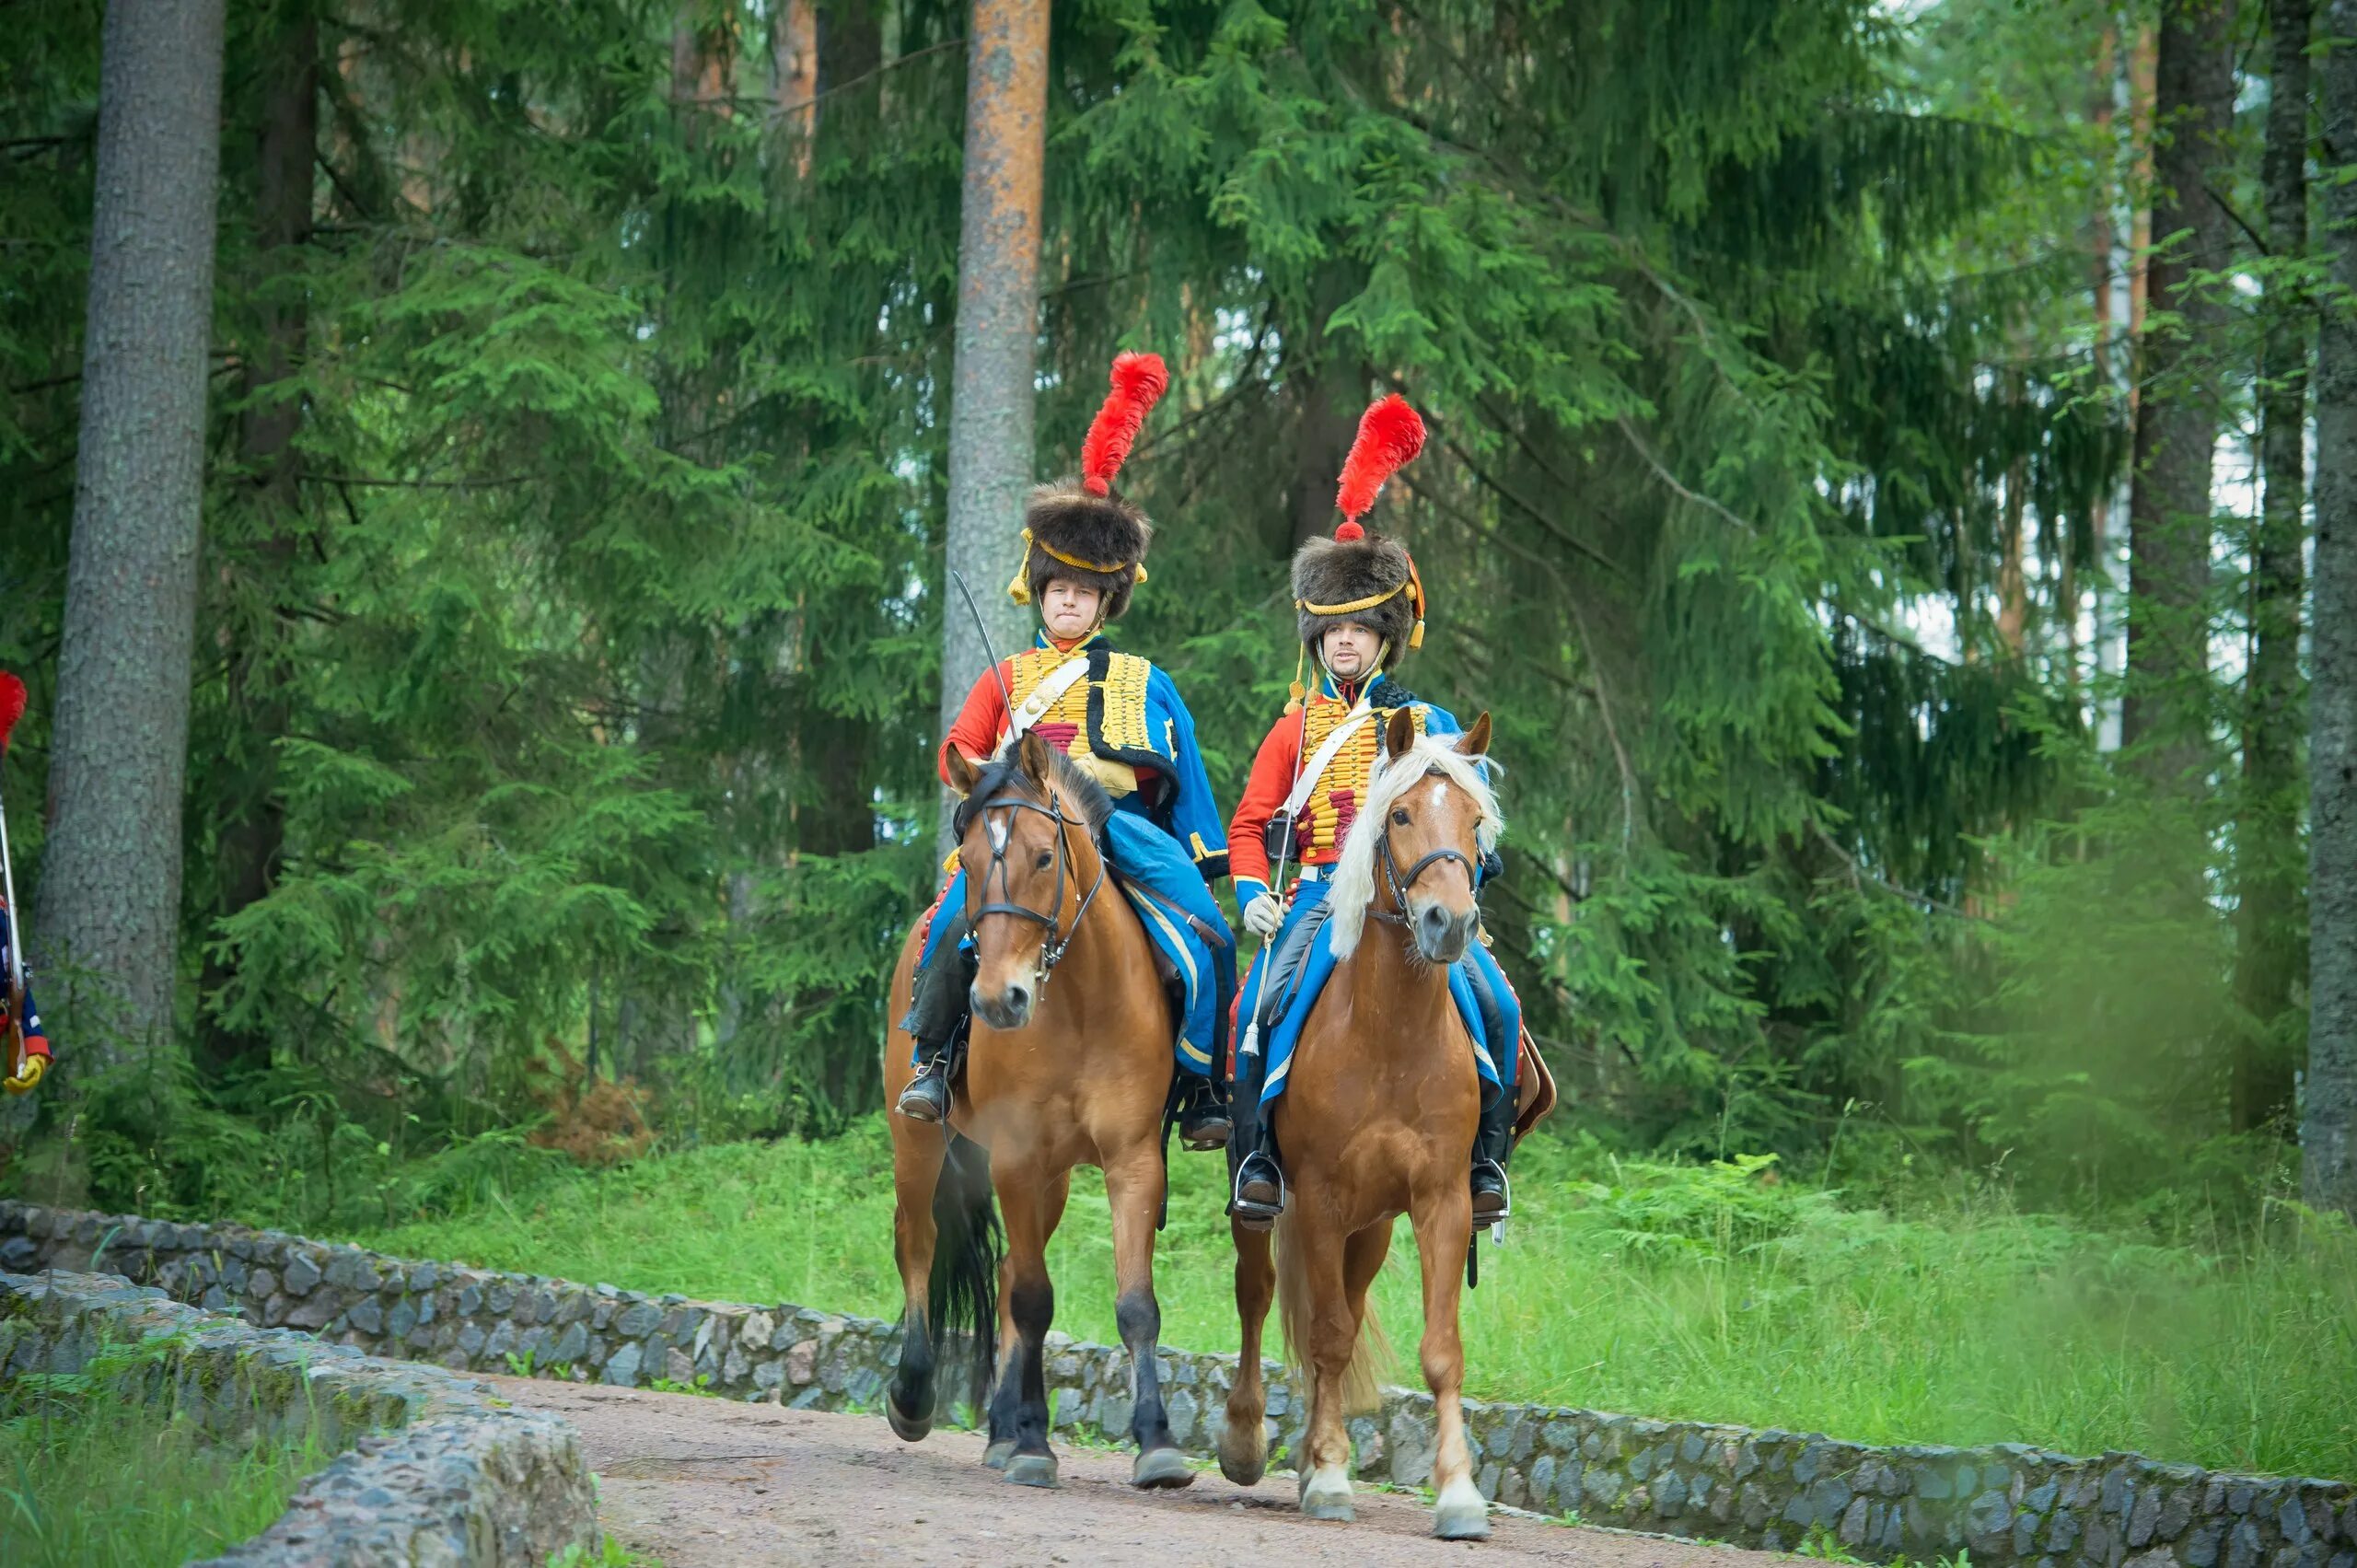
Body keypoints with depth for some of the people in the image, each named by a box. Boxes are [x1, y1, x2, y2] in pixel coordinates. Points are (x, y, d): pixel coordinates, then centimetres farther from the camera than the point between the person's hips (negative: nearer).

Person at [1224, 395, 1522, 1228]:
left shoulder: (1431, 727, 14)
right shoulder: (1296, 727, 14)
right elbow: (1250, 823, 12)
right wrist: (1253, 892, -6)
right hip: (1318, 899, 0)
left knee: (1495, 1004, -22)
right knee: (1259, 1003, -27)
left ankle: (1485, 1160, -12)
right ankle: (1256, 1156, -20)